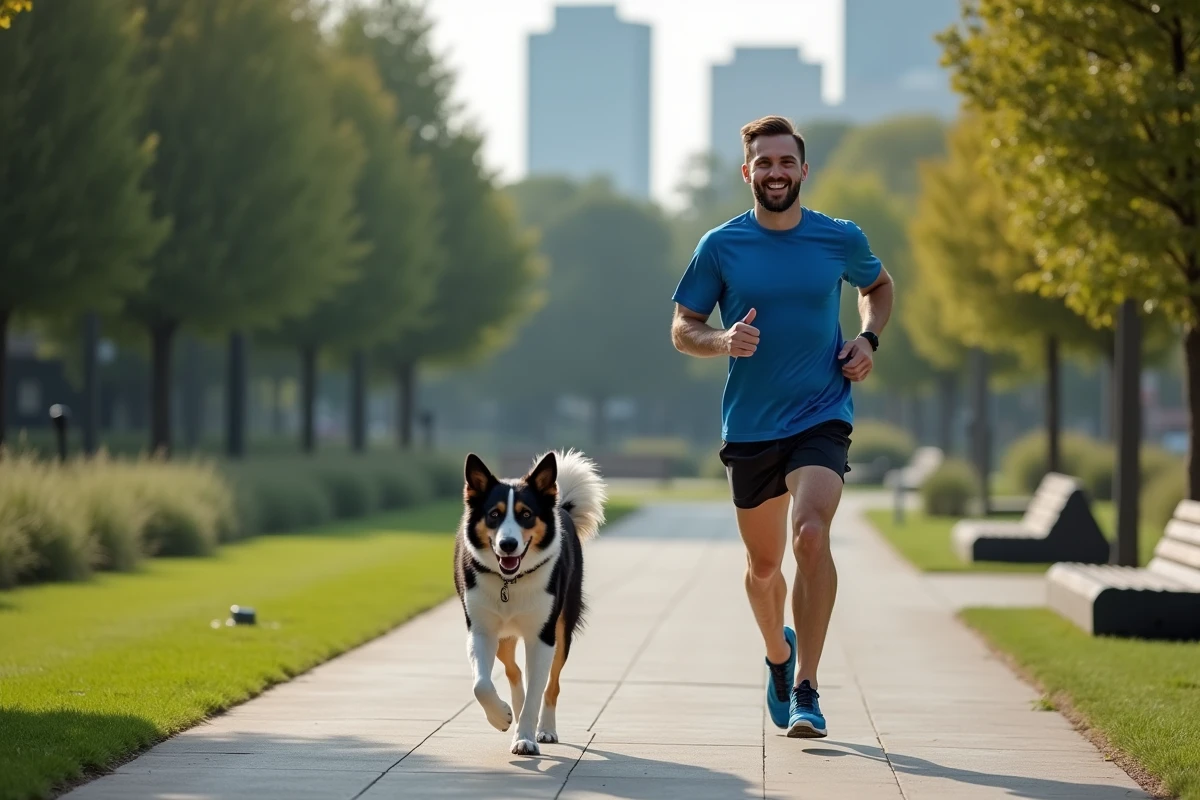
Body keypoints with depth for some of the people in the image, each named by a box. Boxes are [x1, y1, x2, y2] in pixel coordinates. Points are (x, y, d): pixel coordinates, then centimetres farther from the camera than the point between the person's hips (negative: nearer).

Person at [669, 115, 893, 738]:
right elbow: (682, 329, 4)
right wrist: (723, 342, -18)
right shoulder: (720, 246, -2)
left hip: (821, 417, -1)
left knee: (811, 534, -24)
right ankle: (778, 653, 44)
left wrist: (868, 340, 2)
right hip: (748, 425, 2)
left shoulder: (842, 239, 0)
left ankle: (805, 689, -19)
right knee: (763, 563, 13)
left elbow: (878, 286, 21)